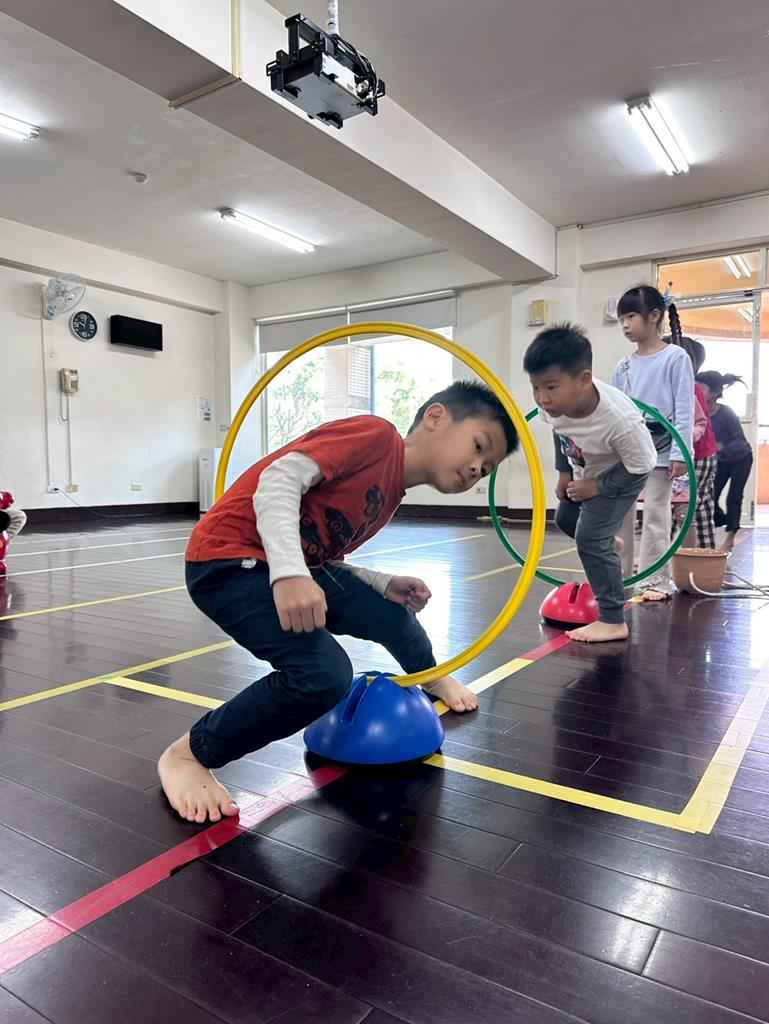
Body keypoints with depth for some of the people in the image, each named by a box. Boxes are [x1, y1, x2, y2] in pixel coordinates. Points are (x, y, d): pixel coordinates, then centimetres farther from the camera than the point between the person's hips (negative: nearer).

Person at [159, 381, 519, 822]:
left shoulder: (391, 495, 13)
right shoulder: (377, 434, -14)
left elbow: (325, 559, 14)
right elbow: (279, 478, -24)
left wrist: (384, 584, 0)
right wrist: (289, 573, -35)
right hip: (230, 558, -9)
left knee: (389, 614, 16)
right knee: (324, 674, -24)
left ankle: (430, 677, 50)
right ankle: (187, 754, -3)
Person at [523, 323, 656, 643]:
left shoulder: (618, 419, -43)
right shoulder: (554, 404, -27)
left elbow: (640, 467, -26)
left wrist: (596, 487, -22)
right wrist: (564, 472, 0)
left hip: (623, 475, -7)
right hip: (584, 472, 7)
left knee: (590, 538, -16)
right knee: (565, 519, 22)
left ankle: (613, 621, -5)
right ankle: (610, 542, 54)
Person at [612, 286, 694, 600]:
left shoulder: (675, 358, -4)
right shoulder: (623, 366, 10)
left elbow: (684, 409, -8)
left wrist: (679, 453, -14)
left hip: (659, 451, -5)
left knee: (655, 518, 0)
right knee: (619, 516, 8)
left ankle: (655, 582, 8)